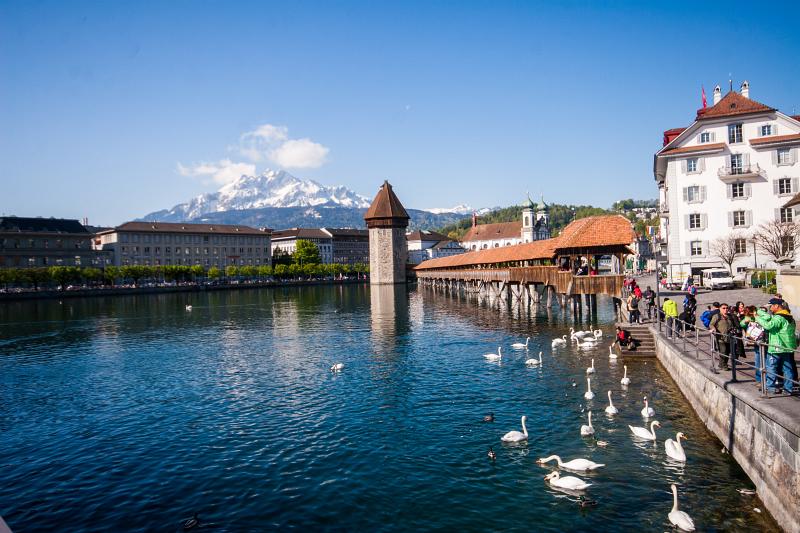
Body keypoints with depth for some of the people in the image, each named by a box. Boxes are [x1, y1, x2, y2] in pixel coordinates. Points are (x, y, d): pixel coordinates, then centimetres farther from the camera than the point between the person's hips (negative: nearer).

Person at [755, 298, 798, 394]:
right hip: (788, 347, 9)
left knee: (771, 368, 1)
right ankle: (789, 388, 14)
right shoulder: (789, 317, 14)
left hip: (776, 348, -9)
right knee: (787, 368, 11)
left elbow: (769, 325, -31)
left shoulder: (779, 318, -17)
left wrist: (758, 318, -19)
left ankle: (771, 387, 4)